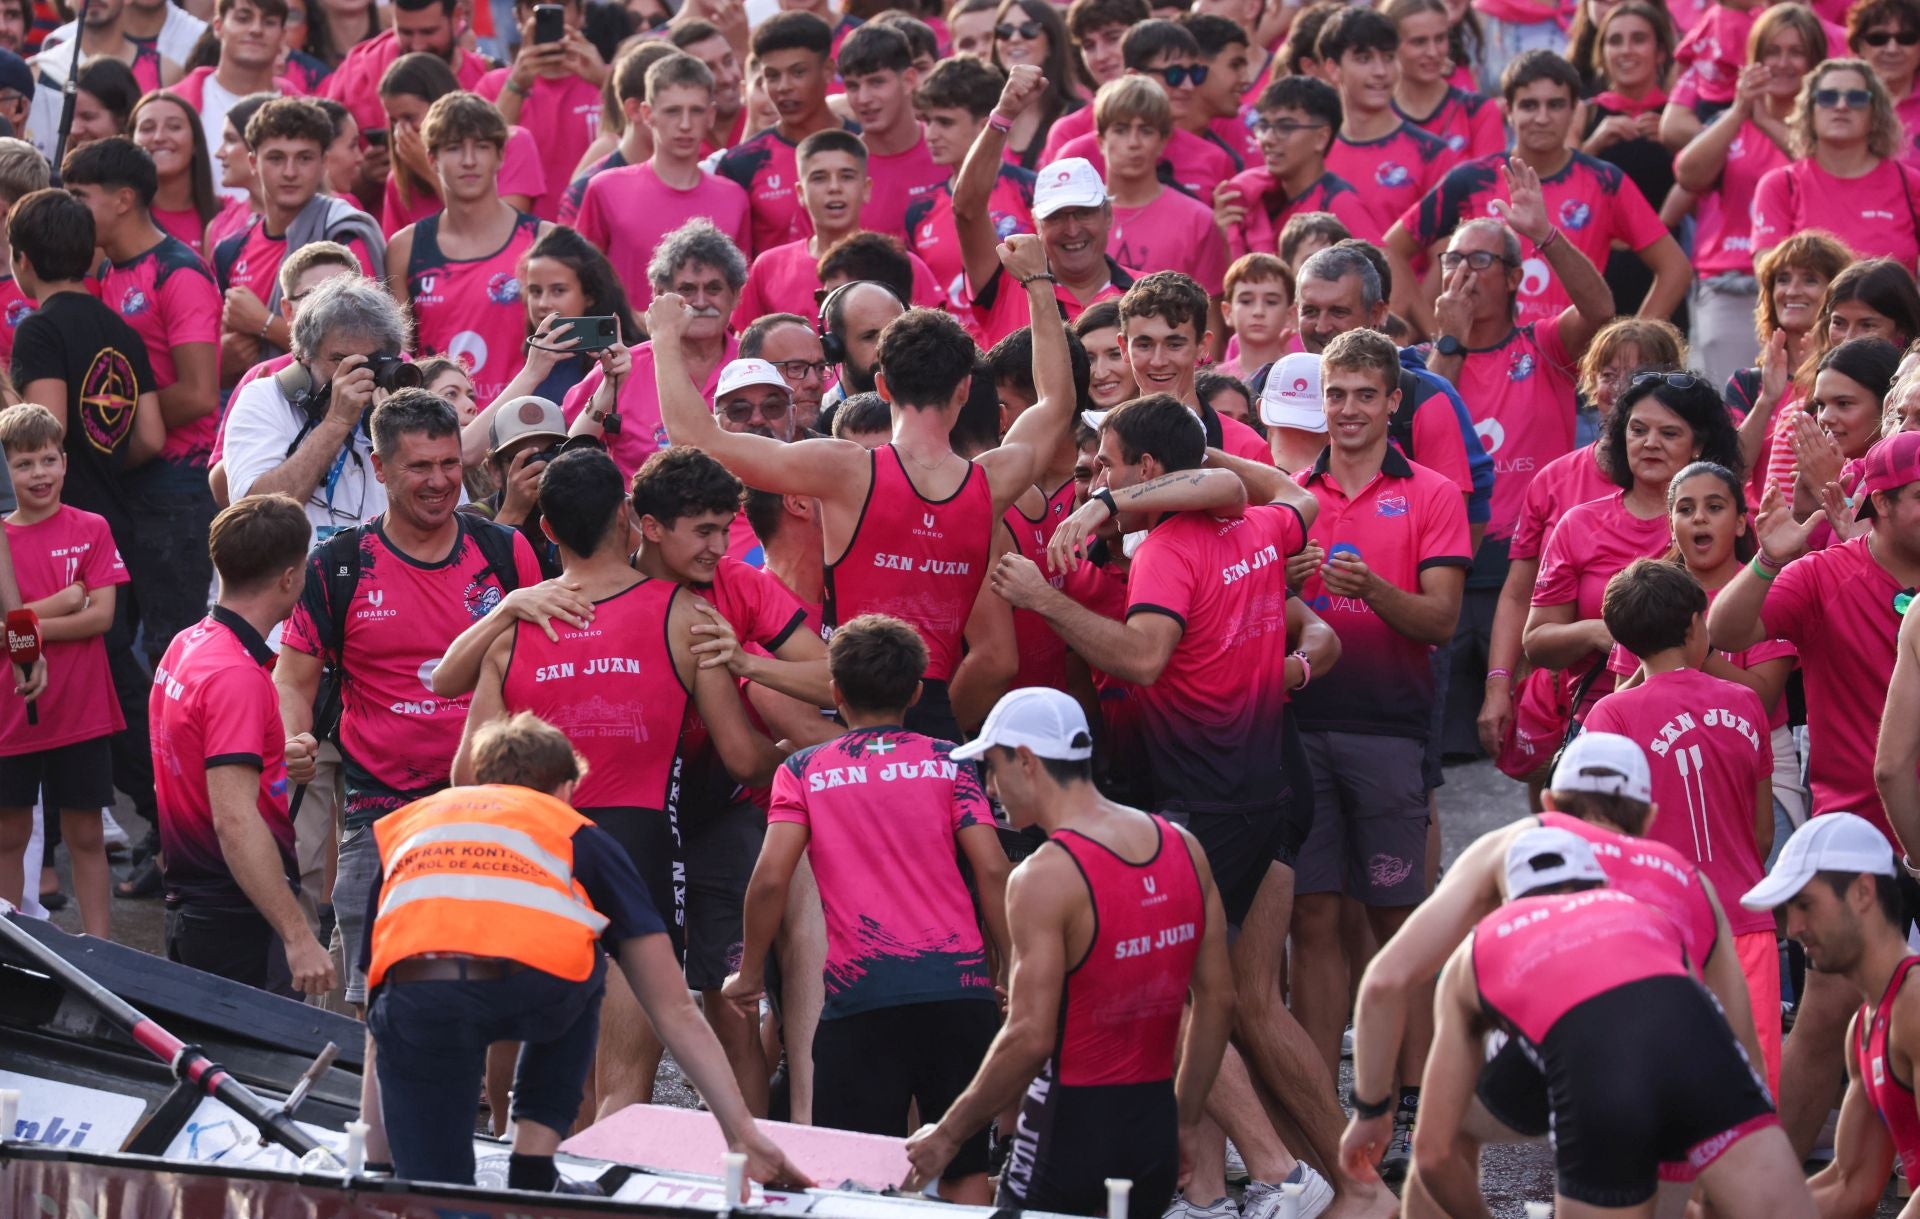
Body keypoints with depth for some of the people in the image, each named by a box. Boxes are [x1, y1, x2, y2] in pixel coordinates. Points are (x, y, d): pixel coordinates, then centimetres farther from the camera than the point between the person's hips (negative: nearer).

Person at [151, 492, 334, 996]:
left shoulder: (184, 646, 9)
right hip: (239, 916, -10)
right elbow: (235, 819, -28)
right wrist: (299, 937, -29)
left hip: (189, 910, 10)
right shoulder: (238, 676, -21)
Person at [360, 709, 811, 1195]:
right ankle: (532, 1172, 25)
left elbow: (379, 1028, 40)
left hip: (415, 995, 0)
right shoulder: (579, 834, 33)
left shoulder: (399, 830, 38)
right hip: (543, 990, 0)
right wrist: (745, 1135, 36)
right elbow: (676, 1013, 32)